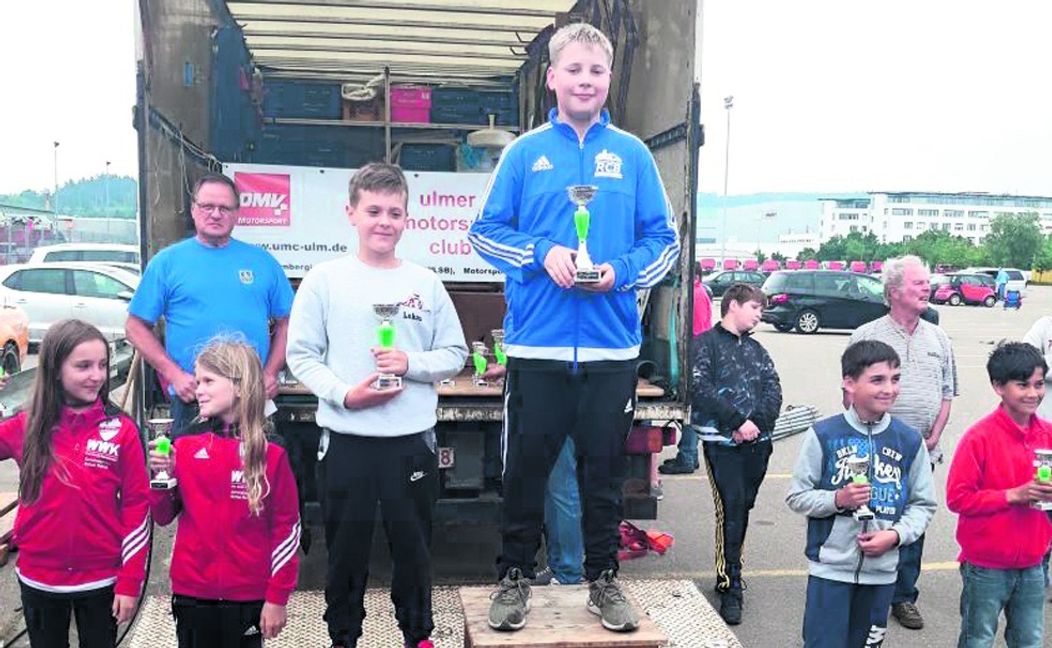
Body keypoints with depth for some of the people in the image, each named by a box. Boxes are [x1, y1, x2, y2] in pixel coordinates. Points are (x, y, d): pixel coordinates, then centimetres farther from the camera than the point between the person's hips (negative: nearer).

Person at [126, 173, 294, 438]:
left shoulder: (262, 260, 9)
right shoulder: (168, 261, 4)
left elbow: (286, 322, 12)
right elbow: (136, 327, 5)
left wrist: (271, 373, -1)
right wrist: (174, 374, -6)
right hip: (191, 400, -1)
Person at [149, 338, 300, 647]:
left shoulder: (271, 454, -9)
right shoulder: (185, 446, -2)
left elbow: (287, 528, -5)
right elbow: (163, 517, 7)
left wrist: (277, 597, -5)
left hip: (248, 597, -2)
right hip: (191, 592, 2)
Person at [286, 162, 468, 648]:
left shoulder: (425, 283, 3)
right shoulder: (325, 279, -1)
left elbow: (454, 353, 6)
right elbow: (301, 355, -2)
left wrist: (411, 364, -12)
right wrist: (345, 394, -15)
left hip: (412, 439, 1)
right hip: (346, 438, -1)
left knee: (413, 543, 14)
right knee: (346, 545, 13)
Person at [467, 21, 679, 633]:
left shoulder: (633, 154, 7)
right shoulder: (524, 152, 5)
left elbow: (664, 239, 6)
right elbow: (486, 232, 4)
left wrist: (621, 272, -13)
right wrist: (542, 254, -13)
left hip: (612, 344, 1)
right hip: (537, 342, -1)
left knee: (605, 469, 12)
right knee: (527, 467, 8)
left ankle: (604, 579, 29)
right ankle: (515, 577, 25)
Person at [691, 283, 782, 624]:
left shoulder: (756, 349, 19)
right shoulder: (706, 343, 1)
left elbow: (774, 390, 8)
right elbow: (701, 389, -11)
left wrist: (757, 422, -10)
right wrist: (738, 421, -16)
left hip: (757, 441, 5)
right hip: (722, 441, -5)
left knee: (743, 507, 9)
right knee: (730, 507, -11)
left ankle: (729, 571, 22)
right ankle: (730, 587, -5)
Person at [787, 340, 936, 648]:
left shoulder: (910, 441, 0)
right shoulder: (823, 435, -8)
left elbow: (924, 504, 5)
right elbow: (797, 496, -4)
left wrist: (895, 535, -11)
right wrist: (837, 499, -20)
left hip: (882, 571, 3)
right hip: (830, 568, -3)